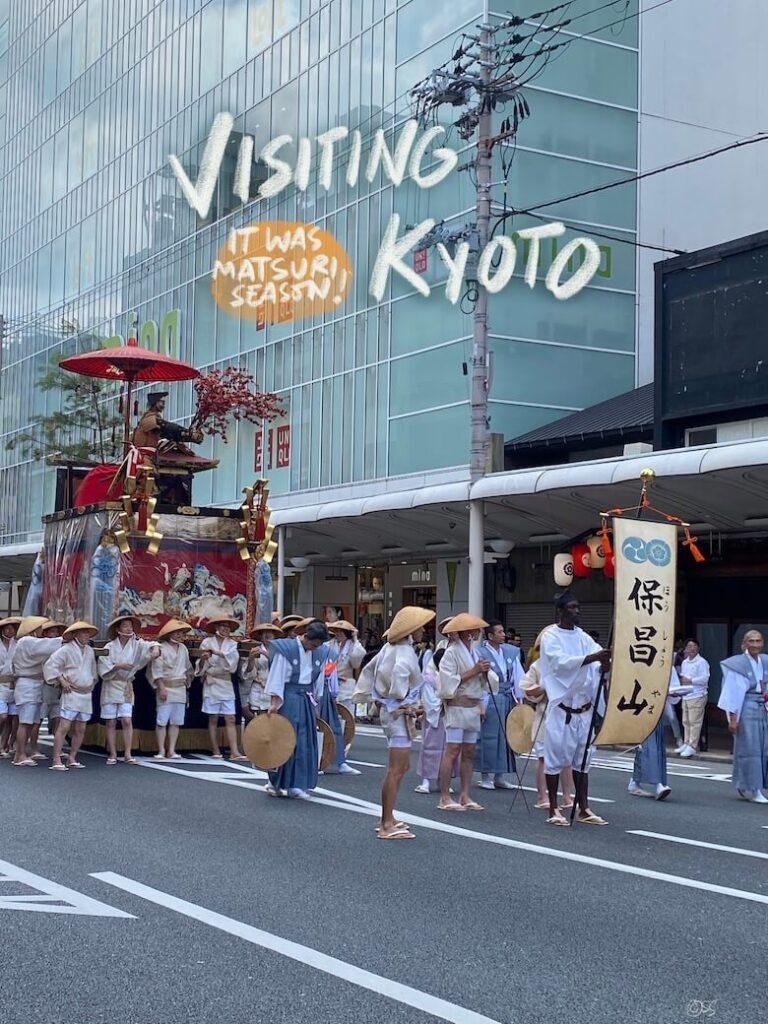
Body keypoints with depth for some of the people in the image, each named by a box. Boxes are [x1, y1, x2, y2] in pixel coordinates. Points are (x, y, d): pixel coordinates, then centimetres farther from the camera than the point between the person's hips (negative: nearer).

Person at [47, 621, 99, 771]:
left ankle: (72, 759, 16)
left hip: (86, 695, 7)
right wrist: (62, 681, -12)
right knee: (64, 727, -12)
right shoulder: (66, 649, -8)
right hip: (71, 693, -7)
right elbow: (50, 665, -11)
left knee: (80, 729, 7)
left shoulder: (89, 651, 13)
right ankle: (56, 761, -12)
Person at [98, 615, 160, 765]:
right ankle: (112, 754, 8)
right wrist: (119, 666, -21)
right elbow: (103, 669, -8)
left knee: (127, 720, -7)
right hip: (110, 686, -1)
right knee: (111, 722, 1)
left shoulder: (136, 644, 0)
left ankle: (127, 754, -4)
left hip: (126, 688, 1)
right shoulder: (110, 647, -4)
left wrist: (155, 648, -36)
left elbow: (149, 645, -14)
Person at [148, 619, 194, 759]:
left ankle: (171, 750, 7)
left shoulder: (183, 648, 14)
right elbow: (157, 669, -10)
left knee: (176, 721, 4)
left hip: (180, 688, 6)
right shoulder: (161, 648, -6)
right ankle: (161, 751, -4)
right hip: (166, 687, -6)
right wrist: (161, 687, -16)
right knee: (162, 720, -8)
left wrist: (188, 680, 16)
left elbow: (187, 667, 23)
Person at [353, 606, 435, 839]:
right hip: (399, 713, -10)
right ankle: (387, 825, -6)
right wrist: (404, 704, -24)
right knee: (395, 770, -8)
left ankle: (387, 819, 22)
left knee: (402, 767, 17)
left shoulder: (391, 647, 12)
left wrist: (371, 696, 19)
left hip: (389, 710, 10)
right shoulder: (405, 651, -17)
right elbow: (399, 673, -37)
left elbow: (370, 669, 21)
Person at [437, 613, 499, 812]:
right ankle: (444, 798, -7)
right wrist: (474, 671, -16)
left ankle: (464, 796, 12)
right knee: (452, 751, -9)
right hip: (457, 706, -8)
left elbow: (483, 681, 18)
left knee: (469, 753, 7)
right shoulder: (452, 652, -8)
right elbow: (449, 681, -16)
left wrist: (485, 670, -4)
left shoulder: (474, 651, 14)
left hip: (474, 707, 8)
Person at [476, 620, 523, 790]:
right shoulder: (482, 653, -11)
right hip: (490, 699, -6)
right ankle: (486, 776, 9)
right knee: (489, 738, -1)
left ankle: (500, 776, 19)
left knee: (506, 737, 9)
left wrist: (519, 698, 6)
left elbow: (518, 676, 9)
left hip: (508, 698, 6)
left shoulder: (511, 651, 5)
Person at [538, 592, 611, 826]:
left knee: (582, 757, 9)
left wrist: (605, 662, -26)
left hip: (584, 707, 6)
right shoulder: (550, 637, -6)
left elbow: (600, 658, -2)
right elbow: (562, 661, -23)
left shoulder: (583, 637, 11)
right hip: (561, 707, -6)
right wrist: (592, 657, -33)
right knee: (556, 756, -1)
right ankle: (553, 809, 7)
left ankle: (583, 809, 15)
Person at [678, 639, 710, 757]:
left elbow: (704, 679, -16)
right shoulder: (684, 662, 17)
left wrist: (689, 680, -16)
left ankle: (692, 746, -4)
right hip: (686, 696, 8)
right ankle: (686, 743, 19)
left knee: (694, 722, -7)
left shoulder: (702, 662, -8)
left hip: (697, 696, -8)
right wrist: (681, 679, 5)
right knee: (686, 721, 11)